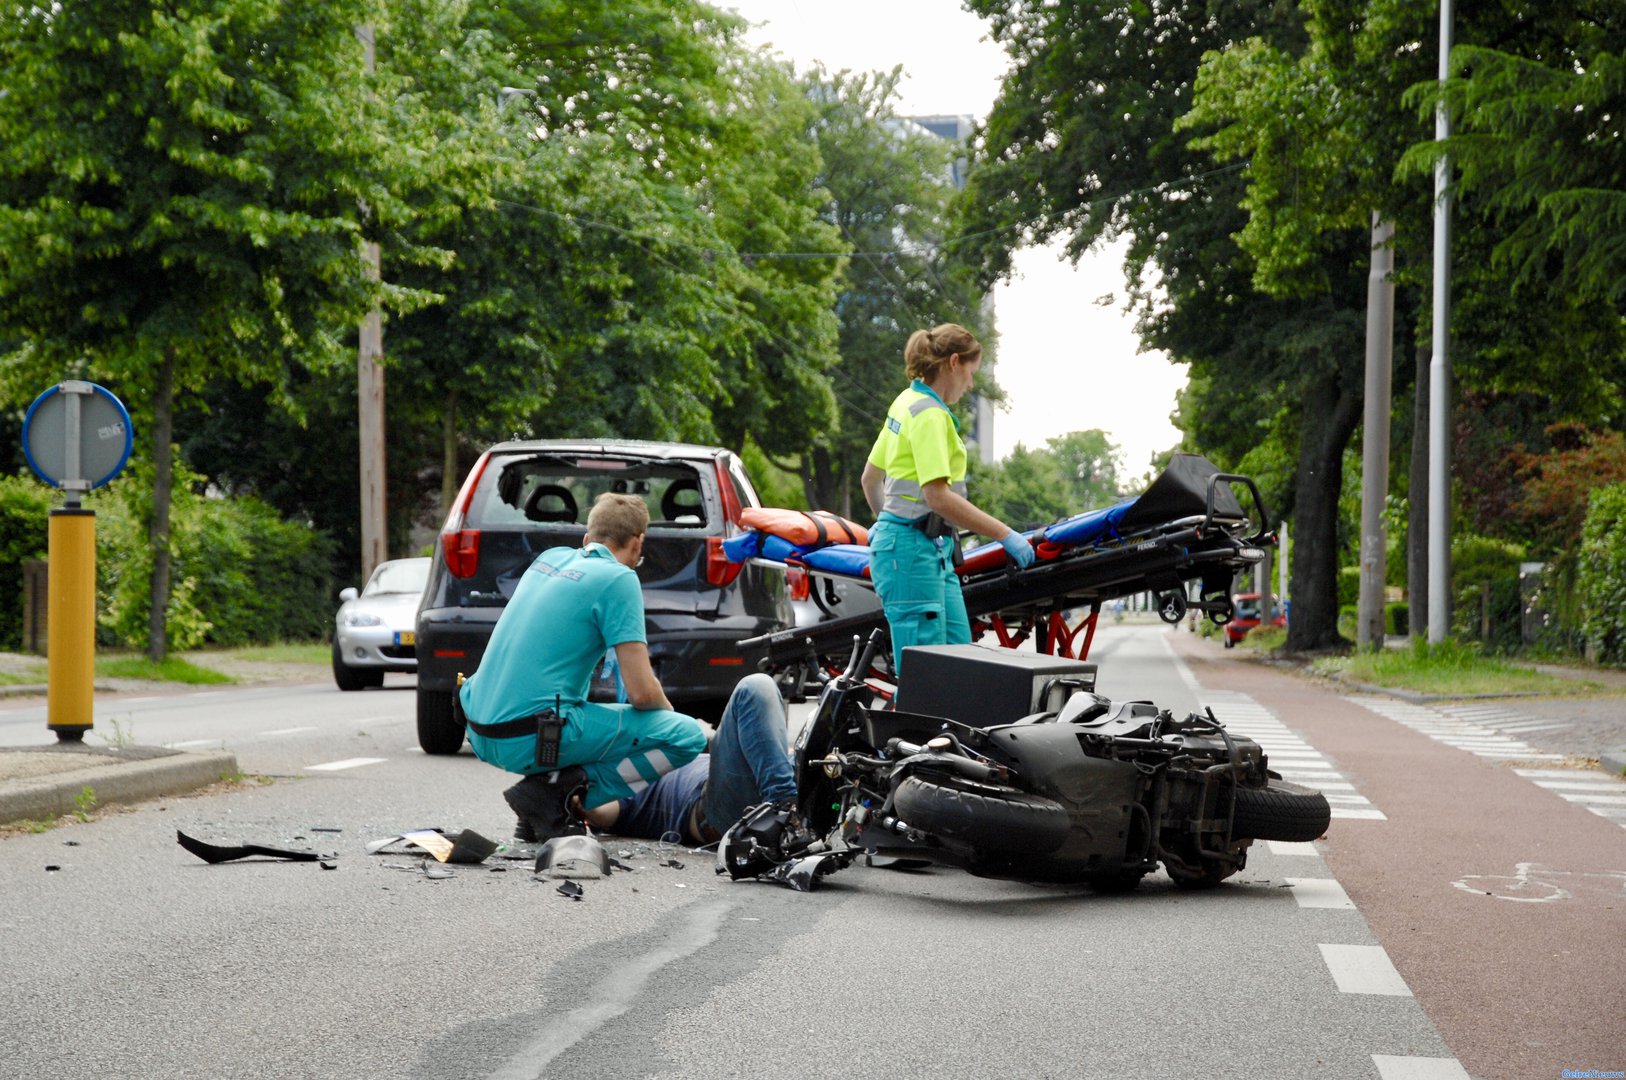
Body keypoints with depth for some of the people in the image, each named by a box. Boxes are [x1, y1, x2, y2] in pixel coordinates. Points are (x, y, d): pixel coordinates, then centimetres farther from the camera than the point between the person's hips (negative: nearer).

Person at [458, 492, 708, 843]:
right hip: (530, 739, -8)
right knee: (688, 736, -5)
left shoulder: (550, 558, 16)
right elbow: (642, 693, -9)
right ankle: (556, 793, -9)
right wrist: (669, 712, 14)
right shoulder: (618, 578, -5)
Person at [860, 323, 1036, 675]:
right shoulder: (929, 414, -15)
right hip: (913, 548, -10)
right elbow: (938, 496, -25)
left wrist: (887, 521, 40)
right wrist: (1005, 534, -22)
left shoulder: (907, 402, 15)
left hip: (934, 549, 10)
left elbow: (870, 477, 24)